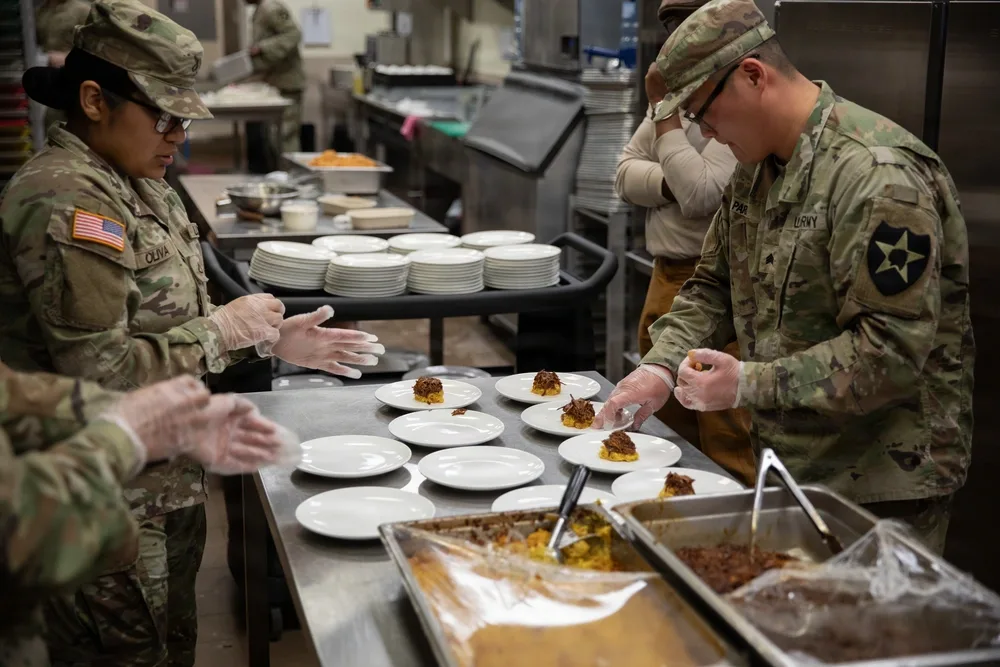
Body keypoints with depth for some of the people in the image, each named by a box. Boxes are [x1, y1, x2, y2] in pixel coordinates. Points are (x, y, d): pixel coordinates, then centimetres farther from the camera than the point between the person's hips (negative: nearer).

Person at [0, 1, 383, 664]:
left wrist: (274, 340, 3)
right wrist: (223, 328, -17)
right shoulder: (65, 201, -23)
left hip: (167, 484, 9)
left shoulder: (141, 186, 8)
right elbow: (100, 371, -27)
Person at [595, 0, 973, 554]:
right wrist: (661, 368, -3)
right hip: (789, 467, 9)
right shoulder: (757, 166, 7)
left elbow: (893, 350, -26)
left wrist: (750, 383, -25)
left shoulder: (877, 175, -23)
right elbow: (714, 287, 14)